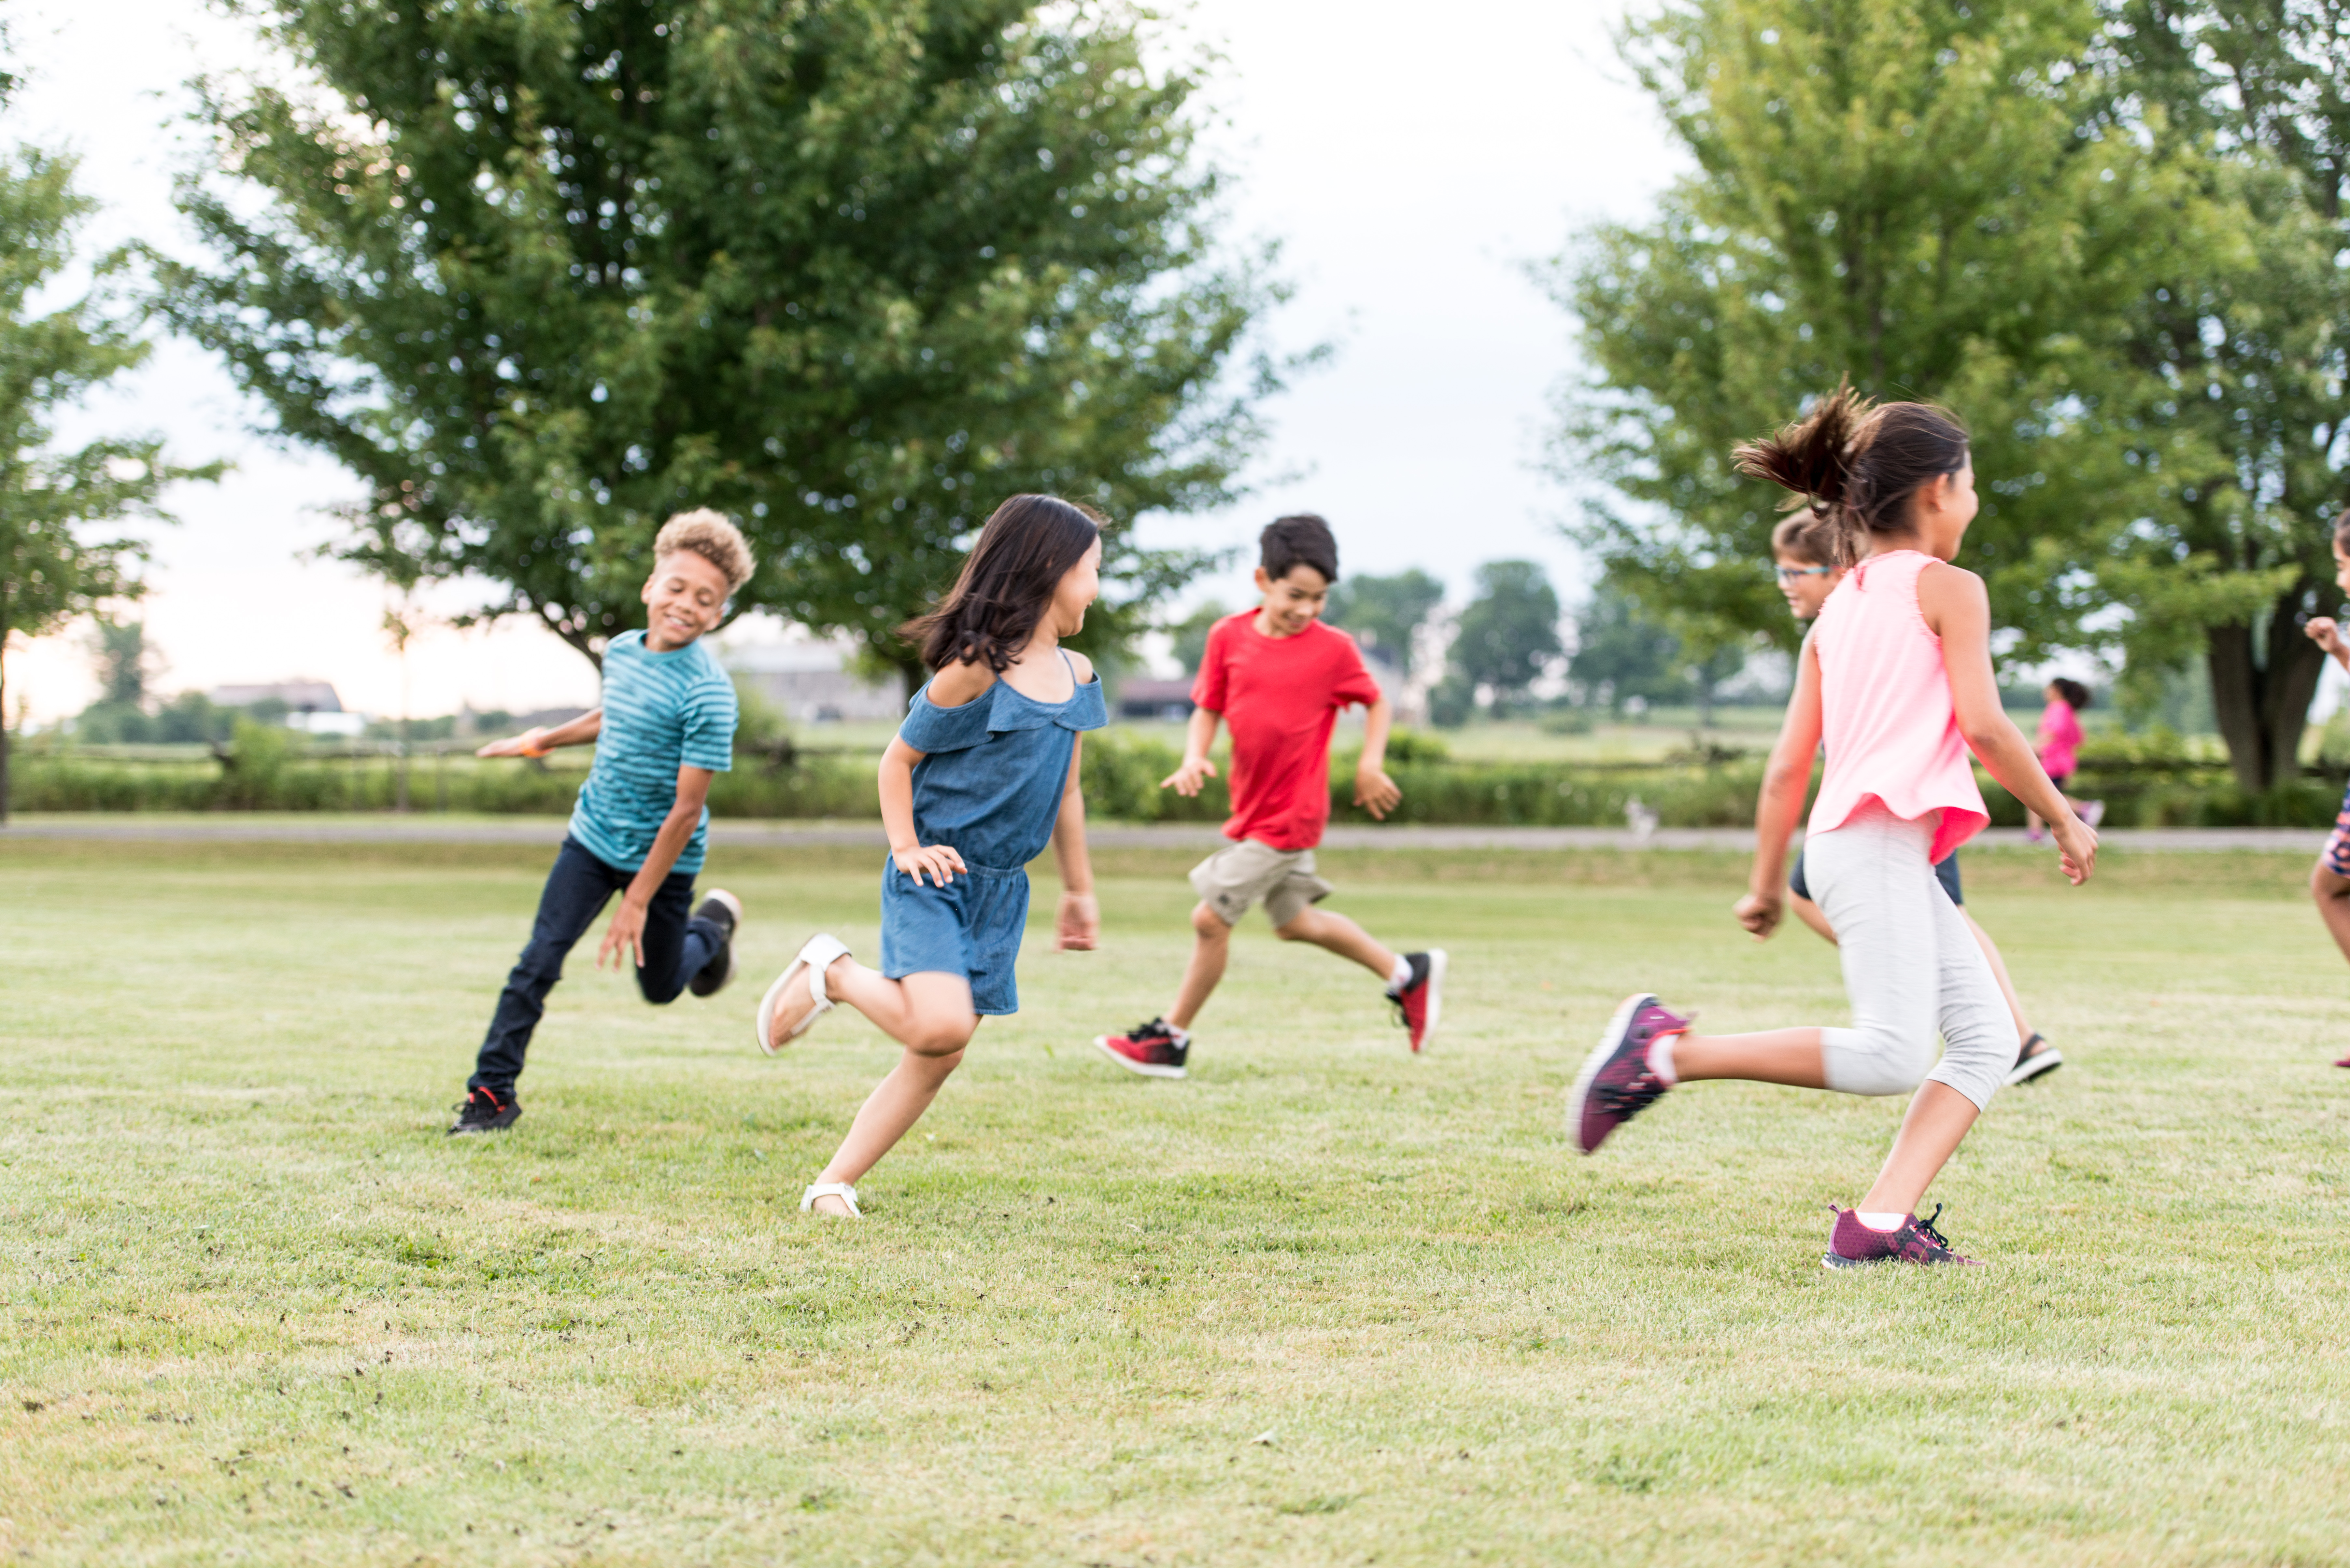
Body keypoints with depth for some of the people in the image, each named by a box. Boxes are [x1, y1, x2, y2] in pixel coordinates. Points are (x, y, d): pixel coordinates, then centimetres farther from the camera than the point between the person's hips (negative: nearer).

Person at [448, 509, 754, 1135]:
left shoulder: (707, 694, -24)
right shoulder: (621, 653, -3)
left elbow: (687, 809, -23)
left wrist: (637, 902, -22)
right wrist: (544, 741, 34)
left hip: (661, 857, -4)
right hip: (593, 837, 4)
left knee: (660, 986, 14)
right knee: (539, 961, -8)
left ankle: (714, 925, 46)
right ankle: (493, 1092, 0)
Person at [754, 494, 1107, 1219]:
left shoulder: (1076, 677, 8)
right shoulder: (975, 670, -15)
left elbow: (1066, 790, 18)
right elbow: (899, 759, -6)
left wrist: (1079, 889, 21)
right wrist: (907, 847, -16)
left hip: (1001, 890, 7)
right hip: (934, 879, -7)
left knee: (937, 1058, 3)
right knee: (940, 1024, -25)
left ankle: (834, 1183, 11)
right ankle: (831, 975, 2)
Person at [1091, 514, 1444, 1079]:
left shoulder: (1334, 650, -10)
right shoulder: (1228, 637, 0)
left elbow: (1377, 704, 5)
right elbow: (1208, 708, 7)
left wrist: (1371, 765, -9)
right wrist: (1194, 758, -11)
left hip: (1288, 815, -6)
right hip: (1251, 808, 6)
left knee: (1211, 919, -6)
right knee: (1295, 923, 21)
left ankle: (1171, 1040, 8)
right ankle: (1408, 974, 36)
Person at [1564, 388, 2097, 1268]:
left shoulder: (1837, 610, 22)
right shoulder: (1950, 589, 1)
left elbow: (1787, 768, 20)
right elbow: (1983, 726, -9)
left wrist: (1766, 882, 26)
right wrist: (2064, 819, 2)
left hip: (1892, 857, 9)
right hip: (1878, 840, -9)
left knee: (1988, 1037, 5)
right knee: (1893, 1055, -19)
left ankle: (1878, 1225, -6)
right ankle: (1670, 1050, -16)